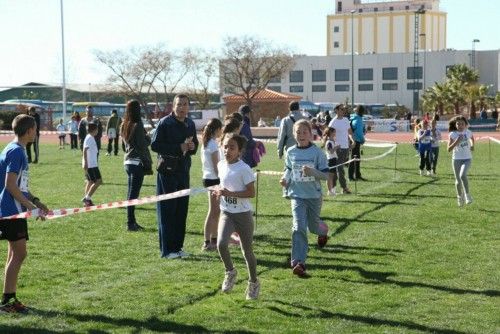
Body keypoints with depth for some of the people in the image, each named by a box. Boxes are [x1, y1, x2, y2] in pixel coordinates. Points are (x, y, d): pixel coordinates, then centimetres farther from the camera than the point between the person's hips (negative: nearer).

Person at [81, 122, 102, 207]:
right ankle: (87, 198, -11)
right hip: (91, 165, -10)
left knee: (90, 182, 11)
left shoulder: (89, 138, 17)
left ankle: (87, 200, 12)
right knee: (98, 181, -10)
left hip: (91, 164, 10)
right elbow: (85, 151, -20)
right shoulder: (90, 138, -13)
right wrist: (85, 163, -25)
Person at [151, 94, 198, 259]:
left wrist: (192, 147, -2)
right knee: (167, 211, -3)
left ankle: (177, 247, 18)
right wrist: (179, 148, -20)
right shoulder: (165, 123, -9)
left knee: (181, 210, 9)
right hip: (167, 171, -7)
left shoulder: (190, 124, 12)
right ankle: (167, 250, 1)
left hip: (183, 171, 7)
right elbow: (155, 145, -14)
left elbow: (195, 144, 23)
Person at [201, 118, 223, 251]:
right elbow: (216, 166, -17)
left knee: (216, 211, 15)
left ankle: (214, 240, 21)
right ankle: (207, 243, -4)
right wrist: (222, 181, -14)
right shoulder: (213, 144, -15)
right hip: (213, 179, -9)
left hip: (207, 178, 9)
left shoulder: (205, 143, 12)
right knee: (213, 211, -6)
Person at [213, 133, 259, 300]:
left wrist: (230, 193, -24)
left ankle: (253, 283, 28)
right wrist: (220, 191, 0)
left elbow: (251, 193, -16)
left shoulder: (244, 169, -15)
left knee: (247, 251, 8)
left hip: (243, 214, -4)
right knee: (221, 244, -20)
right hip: (226, 212, 4)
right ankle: (230, 272, 6)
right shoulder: (221, 165, 3)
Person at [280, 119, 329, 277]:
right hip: (297, 195, 1)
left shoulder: (317, 152, -10)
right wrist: (285, 179, -3)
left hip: (314, 195, -1)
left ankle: (322, 234, 57)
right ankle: (298, 263, -15)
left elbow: (325, 175, -10)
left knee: (313, 226, 17)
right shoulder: (291, 152, 0)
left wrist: (312, 172, -27)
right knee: (299, 227, -13)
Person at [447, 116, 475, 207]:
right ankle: (460, 197, 30)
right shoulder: (452, 134, -8)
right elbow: (449, 149, -12)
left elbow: (472, 138, 24)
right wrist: (456, 142, -24)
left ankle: (467, 194, -10)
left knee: (462, 175, -26)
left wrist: (472, 145, 8)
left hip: (467, 159, -1)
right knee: (458, 180, 7)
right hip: (456, 159, 1)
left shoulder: (468, 132, -2)